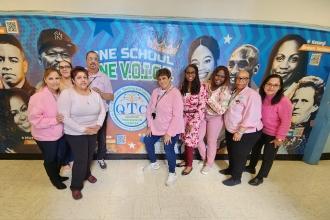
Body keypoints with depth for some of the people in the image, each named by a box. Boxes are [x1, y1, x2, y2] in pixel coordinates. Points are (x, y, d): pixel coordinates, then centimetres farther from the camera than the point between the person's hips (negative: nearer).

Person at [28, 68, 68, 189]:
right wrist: (54, 120, -29)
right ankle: (55, 180, 38)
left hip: (59, 133, 6)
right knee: (50, 159, 15)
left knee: (58, 156, 23)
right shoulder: (38, 97, -25)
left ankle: (57, 175, 48)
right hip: (45, 136, -6)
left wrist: (64, 118, -4)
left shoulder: (60, 94, -4)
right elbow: (34, 118, -25)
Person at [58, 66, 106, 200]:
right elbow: (64, 117, -23)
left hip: (93, 132, 5)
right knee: (80, 160, 1)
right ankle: (76, 186, 25)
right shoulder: (66, 94, -18)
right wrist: (84, 129, -22)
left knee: (89, 156, 21)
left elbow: (102, 111, 3)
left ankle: (87, 174, 50)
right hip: (75, 134, -5)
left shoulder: (94, 93, -1)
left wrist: (98, 125, -13)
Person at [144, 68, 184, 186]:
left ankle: (172, 173, 20)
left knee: (168, 149, -8)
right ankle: (154, 163, 41)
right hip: (157, 126, 7)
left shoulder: (175, 93, -20)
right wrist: (150, 125, 2)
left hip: (172, 128, -7)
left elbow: (177, 116, -23)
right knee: (147, 141, 16)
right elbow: (149, 109, 7)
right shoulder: (155, 92, 0)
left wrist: (169, 132, -21)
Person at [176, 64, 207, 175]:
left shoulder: (201, 88, -13)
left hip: (195, 117, -5)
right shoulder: (183, 87, 5)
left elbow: (201, 107, -15)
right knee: (185, 139, 11)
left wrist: (192, 122, -17)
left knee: (189, 140, -1)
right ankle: (186, 160, 32)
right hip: (184, 117, 5)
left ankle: (189, 165, 18)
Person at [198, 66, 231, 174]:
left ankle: (209, 163, 35)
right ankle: (204, 158, 37)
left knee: (211, 141, 10)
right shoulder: (208, 85, -3)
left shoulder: (225, 91, -17)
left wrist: (210, 97, -24)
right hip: (204, 115, 5)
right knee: (198, 138, 9)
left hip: (215, 118, -5)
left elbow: (221, 110, -23)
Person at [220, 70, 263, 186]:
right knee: (231, 152, 23)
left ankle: (236, 178, 27)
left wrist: (240, 132, -25)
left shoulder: (252, 95, -21)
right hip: (231, 130, 8)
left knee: (239, 155, 8)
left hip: (246, 133, -8)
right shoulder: (234, 92, 6)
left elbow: (250, 117, -26)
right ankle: (231, 169, 46)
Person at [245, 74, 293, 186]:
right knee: (255, 149, 24)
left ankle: (260, 177, 33)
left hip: (273, 135, -6)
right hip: (260, 130, 6)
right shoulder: (261, 97, -7)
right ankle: (251, 167, 49)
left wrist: (279, 138, -19)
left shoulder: (284, 102, -26)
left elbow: (286, 122, -23)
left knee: (268, 157, 11)